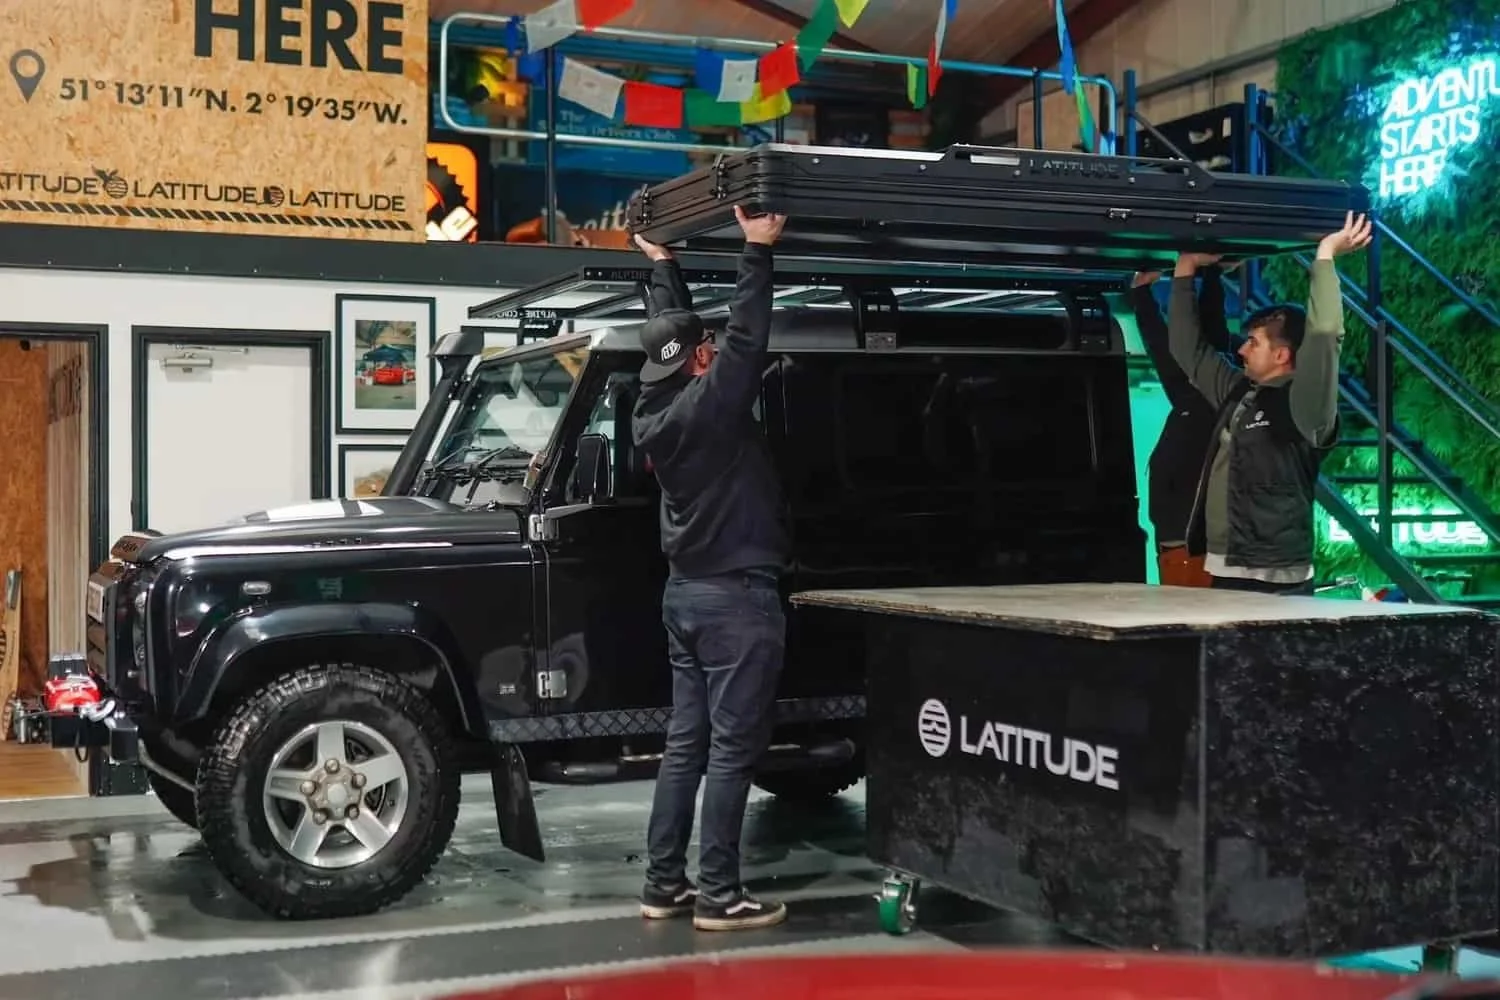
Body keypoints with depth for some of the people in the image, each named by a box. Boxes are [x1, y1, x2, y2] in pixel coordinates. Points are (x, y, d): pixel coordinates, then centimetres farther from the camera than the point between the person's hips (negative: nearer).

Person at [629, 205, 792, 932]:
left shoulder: (653, 407, 5)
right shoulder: (709, 404, -17)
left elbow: (674, 328, 19)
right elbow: (746, 335, -18)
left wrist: (661, 264, 29)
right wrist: (757, 250, -14)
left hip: (686, 590, 9)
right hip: (736, 595, -9)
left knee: (685, 742, 12)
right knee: (731, 749, -4)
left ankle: (663, 885, 15)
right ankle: (718, 896, -1)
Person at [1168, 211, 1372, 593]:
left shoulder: (1303, 407, -7)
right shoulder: (1237, 394, 15)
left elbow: (1324, 334, -21)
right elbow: (1188, 348, 25)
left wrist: (1325, 256, -13)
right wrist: (1185, 269, 23)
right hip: (1224, 576, 8)